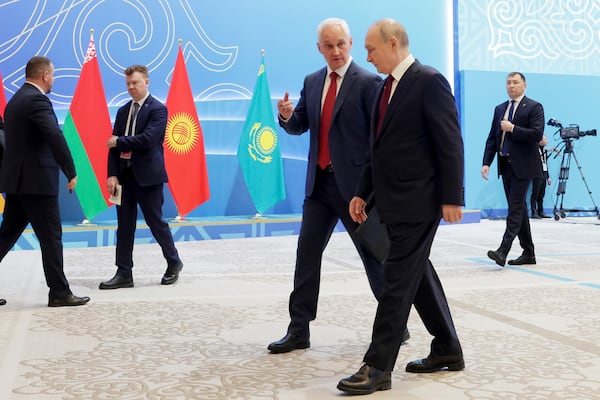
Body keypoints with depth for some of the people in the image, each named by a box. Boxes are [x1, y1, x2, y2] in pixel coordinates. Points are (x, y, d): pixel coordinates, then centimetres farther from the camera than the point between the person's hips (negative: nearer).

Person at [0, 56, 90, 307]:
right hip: (35, 180, -9)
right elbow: (55, 137, -25)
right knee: (51, 237, -1)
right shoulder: (37, 100, -14)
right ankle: (59, 293, 7)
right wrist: (71, 172, -20)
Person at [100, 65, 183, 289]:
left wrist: (119, 141, -9)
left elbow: (147, 139, -19)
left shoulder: (158, 109, -5)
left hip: (148, 176, -6)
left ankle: (174, 263, 23)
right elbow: (114, 145, 9)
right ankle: (124, 273, 11)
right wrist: (112, 174, -1)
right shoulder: (123, 111, 14)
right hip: (124, 175, 6)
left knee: (155, 221, 3)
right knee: (124, 225, 6)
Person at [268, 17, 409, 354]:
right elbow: (300, 127, 12)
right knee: (307, 253, 7)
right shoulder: (312, 82, 11)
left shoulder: (368, 82, -8)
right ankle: (299, 329, 17)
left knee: (373, 253, 3)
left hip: (355, 183, -6)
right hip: (319, 181, 6)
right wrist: (287, 116, -11)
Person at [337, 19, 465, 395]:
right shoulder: (387, 86, 15)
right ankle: (447, 349, 28)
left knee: (398, 279, -7)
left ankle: (378, 367, -1)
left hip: (418, 201, -9)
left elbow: (451, 144, -14)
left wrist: (452, 197, -17)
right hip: (394, 201, 9)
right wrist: (363, 192, 15)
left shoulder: (430, 81, -10)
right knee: (418, 274, 15)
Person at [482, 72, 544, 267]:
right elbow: (492, 138, 13)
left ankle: (503, 250, -16)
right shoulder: (500, 109, 15)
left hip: (522, 165, -7)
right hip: (505, 164, 7)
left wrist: (513, 129, -15)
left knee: (516, 208, -10)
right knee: (518, 208, 10)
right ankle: (528, 253, 17)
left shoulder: (534, 107, -2)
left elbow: (537, 134, -15)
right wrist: (486, 162, 3)